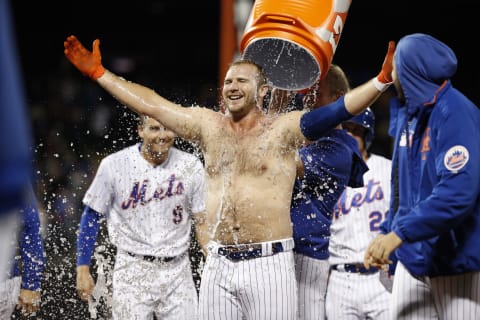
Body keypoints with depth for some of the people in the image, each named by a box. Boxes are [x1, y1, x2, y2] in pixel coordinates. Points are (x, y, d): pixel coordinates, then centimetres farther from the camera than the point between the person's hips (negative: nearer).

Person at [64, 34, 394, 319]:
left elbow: (339, 109, -13)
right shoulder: (209, 125, 12)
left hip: (269, 264, -4)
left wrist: (381, 80, -27)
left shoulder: (283, 129, -1)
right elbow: (150, 103, 17)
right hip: (218, 265, 4)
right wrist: (99, 73, 18)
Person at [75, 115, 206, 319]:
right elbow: (92, 217, 3)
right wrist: (83, 269, 0)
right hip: (132, 270, -2)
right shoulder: (115, 165, -6)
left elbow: (203, 221, 7)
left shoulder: (191, 166, 0)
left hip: (178, 271, 2)